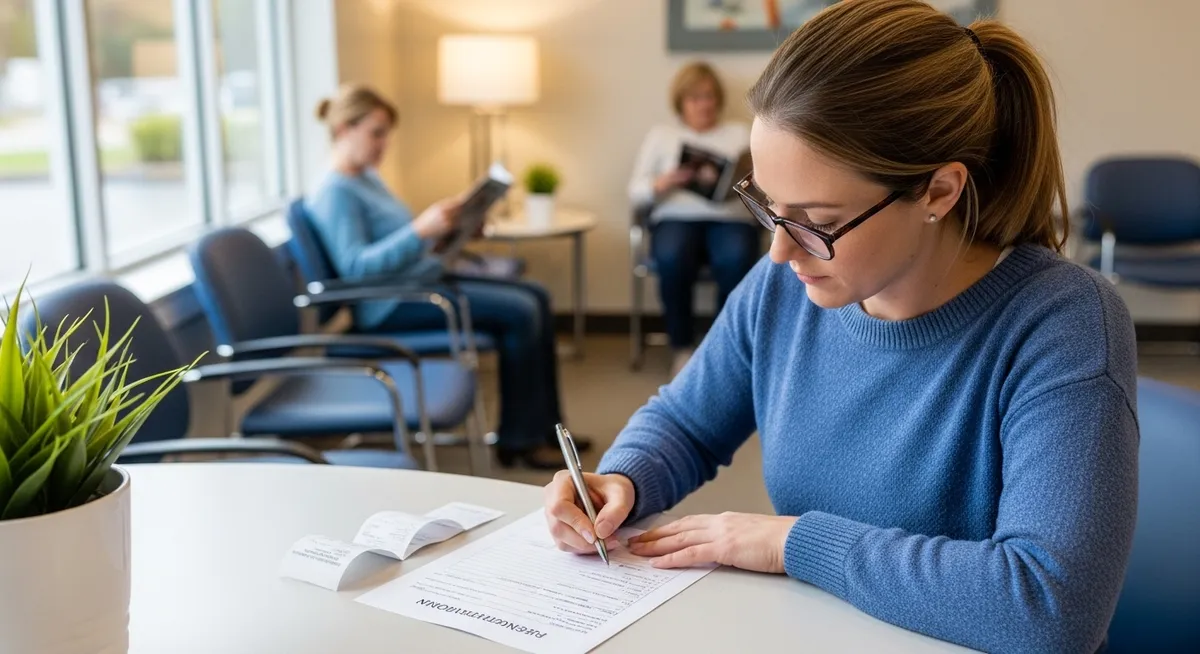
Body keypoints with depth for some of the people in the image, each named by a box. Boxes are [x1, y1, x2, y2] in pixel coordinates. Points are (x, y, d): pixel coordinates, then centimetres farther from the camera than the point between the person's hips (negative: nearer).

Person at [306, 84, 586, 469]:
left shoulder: (367, 178, 16)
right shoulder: (335, 192, -14)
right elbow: (354, 265, -25)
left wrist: (446, 228, 6)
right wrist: (420, 229, -32)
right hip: (393, 303, -10)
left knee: (536, 297, 6)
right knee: (519, 312, -19)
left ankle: (544, 424, 8)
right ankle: (518, 440, -9)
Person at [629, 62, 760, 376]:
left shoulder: (740, 132, 19)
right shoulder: (661, 135, 17)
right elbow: (635, 192, 8)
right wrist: (665, 182, -13)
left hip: (731, 219, 0)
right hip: (677, 218, 0)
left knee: (736, 258, -36)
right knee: (672, 257, -37)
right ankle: (682, 347, -19)